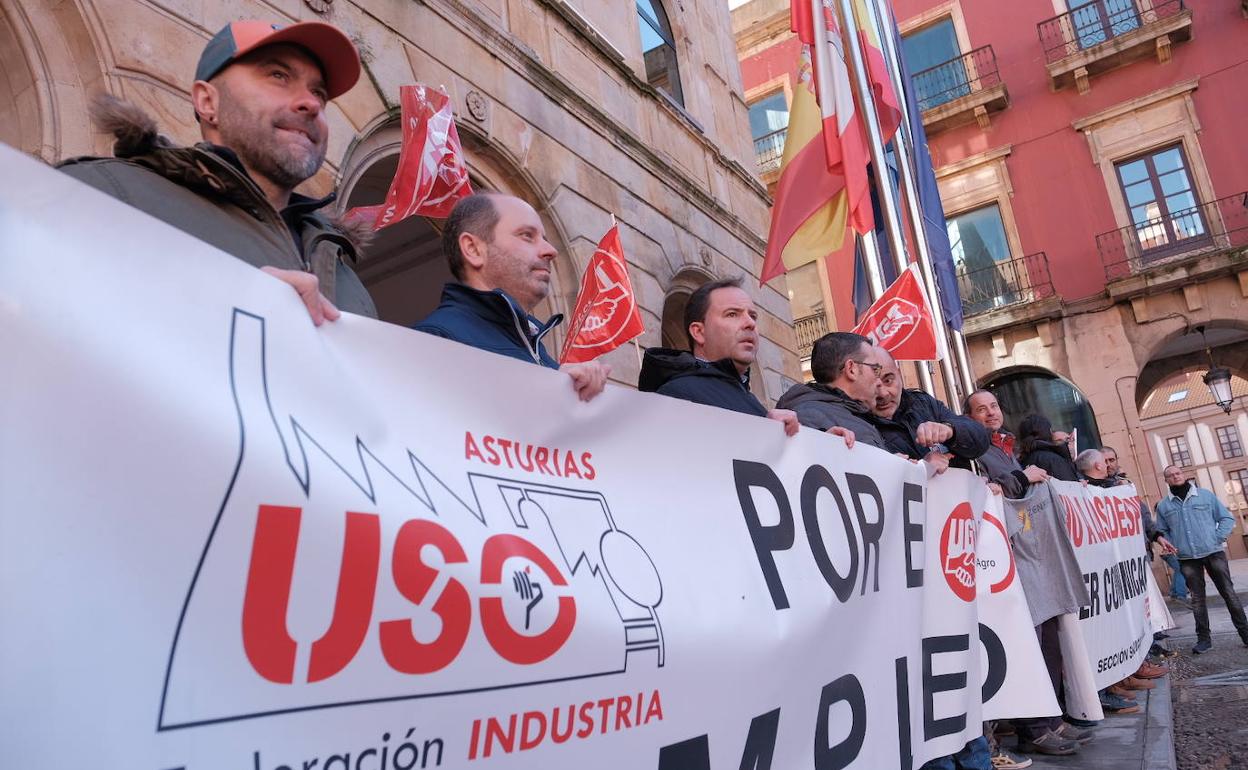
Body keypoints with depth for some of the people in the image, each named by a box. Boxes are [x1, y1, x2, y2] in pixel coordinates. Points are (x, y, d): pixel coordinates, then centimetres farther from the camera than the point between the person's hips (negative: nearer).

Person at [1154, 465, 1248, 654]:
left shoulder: (1206, 495, 3)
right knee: (1197, 599, 5)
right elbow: (1162, 532, 13)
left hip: (1214, 553, -1)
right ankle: (1203, 639, 11)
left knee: (1229, 593, 2)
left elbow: (1227, 518, 5)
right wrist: (1173, 548, -1)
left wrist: (1218, 538, -6)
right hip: (1187, 559, 1)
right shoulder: (1163, 505, 5)